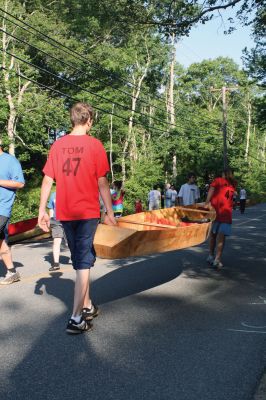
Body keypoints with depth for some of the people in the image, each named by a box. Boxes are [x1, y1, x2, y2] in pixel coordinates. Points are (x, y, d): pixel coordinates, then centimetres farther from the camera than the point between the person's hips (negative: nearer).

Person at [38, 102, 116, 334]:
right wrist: (110, 212, 0)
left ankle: (87, 307, 30)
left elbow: (47, 180, 4)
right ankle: (76, 318, 0)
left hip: (64, 213, 5)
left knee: (81, 260, 18)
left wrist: (42, 211, 9)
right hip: (87, 212, -4)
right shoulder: (94, 145, -6)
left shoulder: (58, 145, 5)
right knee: (83, 263, 2)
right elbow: (102, 182, -7)